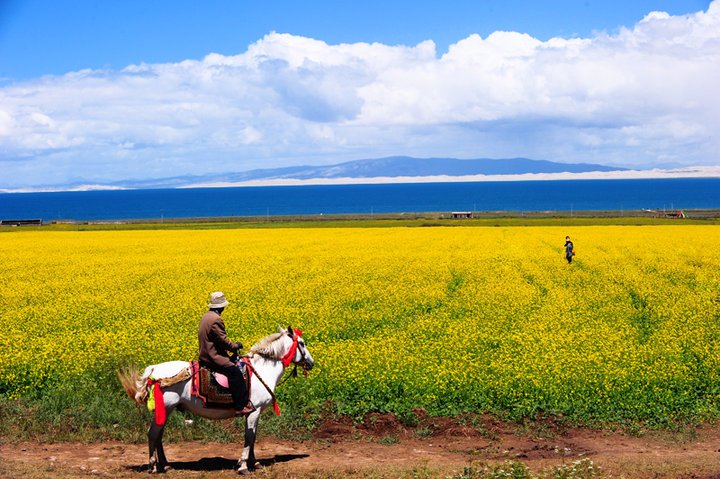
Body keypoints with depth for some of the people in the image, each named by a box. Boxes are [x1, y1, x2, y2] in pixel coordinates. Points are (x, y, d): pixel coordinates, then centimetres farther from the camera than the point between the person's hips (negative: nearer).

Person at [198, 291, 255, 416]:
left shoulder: (206, 316, 15)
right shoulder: (216, 319, -18)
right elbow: (223, 341, -18)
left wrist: (233, 346, 17)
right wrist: (236, 346, -2)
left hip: (205, 355, 11)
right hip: (213, 358, -11)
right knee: (235, 372, -17)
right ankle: (241, 407, -20)